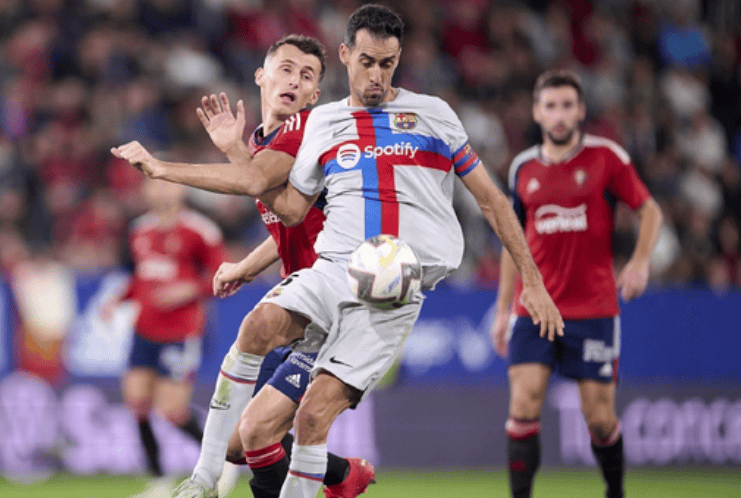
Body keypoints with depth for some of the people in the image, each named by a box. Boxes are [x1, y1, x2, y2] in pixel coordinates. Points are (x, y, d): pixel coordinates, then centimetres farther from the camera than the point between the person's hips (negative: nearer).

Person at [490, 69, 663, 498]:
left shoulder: (606, 157, -1)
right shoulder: (523, 168, 8)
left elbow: (650, 209, 3)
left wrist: (640, 260, -15)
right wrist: (503, 310, 14)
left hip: (594, 310, -2)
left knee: (600, 418, 2)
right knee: (524, 405, -13)